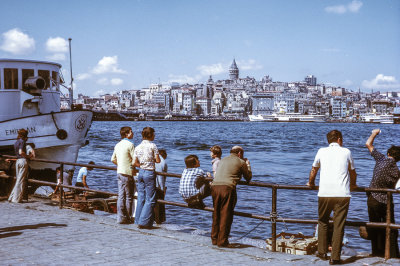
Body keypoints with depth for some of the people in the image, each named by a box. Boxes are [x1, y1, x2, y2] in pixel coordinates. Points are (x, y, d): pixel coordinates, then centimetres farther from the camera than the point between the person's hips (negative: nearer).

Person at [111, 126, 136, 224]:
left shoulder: (118, 145, 12)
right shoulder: (130, 145, -13)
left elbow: (113, 159, 19)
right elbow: (135, 160, -15)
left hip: (119, 172, 8)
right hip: (127, 173, -7)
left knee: (121, 196, 8)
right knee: (129, 196, 0)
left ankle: (120, 217, 9)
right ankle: (128, 218, 4)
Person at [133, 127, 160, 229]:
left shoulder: (138, 147, 7)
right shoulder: (152, 146, -10)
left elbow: (135, 163, 8)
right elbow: (158, 160, -8)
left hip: (141, 172, 6)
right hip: (149, 173, -6)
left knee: (141, 198, 12)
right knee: (150, 199, -1)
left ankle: (138, 221, 14)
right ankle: (144, 222, -5)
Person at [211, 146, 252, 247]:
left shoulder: (223, 160, 27)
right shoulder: (241, 162, 10)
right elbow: (248, 178, 18)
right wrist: (248, 165, 34)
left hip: (215, 186, 6)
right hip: (227, 188, -6)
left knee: (216, 214, 15)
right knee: (226, 215, 0)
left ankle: (214, 239, 21)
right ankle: (222, 241, 2)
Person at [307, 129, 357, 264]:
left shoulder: (322, 151, 12)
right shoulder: (346, 152, 11)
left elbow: (314, 170, 25)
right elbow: (353, 172, 24)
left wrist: (311, 183, 44)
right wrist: (352, 185, 44)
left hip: (324, 194, 1)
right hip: (342, 195, -1)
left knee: (323, 222, 19)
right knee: (339, 226, 2)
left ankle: (322, 252, 21)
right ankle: (335, 257, 1)